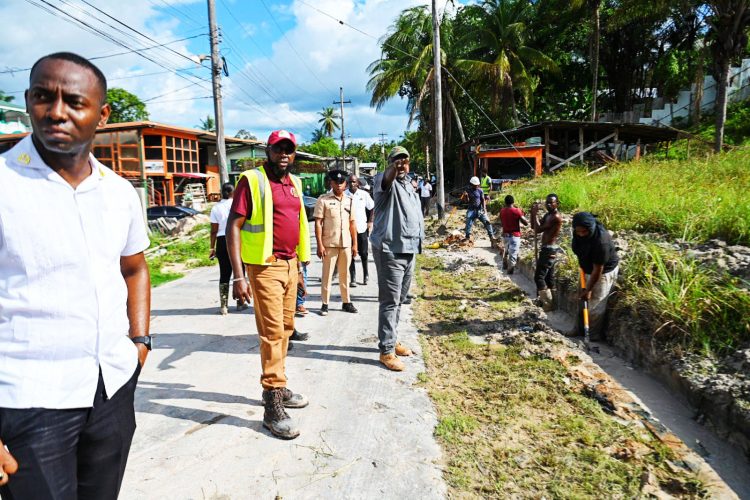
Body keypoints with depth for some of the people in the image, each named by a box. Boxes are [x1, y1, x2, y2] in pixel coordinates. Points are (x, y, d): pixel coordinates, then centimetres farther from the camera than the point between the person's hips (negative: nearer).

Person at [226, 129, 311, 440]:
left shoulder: (294, 183, 14)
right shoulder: (252, 180, -8)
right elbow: (233, 227, -12)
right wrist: (238, 276, -18)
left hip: (290, 265, 7)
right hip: (265, 266, -7)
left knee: (286, 329, 14)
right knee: (272, 332, -8)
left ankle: (277, 387, 29)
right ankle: (273, 407, 0)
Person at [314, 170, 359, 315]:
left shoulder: (350, 201, 10)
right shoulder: (323, 200, -4)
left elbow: (352, 223, 12)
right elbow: (318, 223, -7)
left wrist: (355, 244, 8)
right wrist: (320, 245, -12)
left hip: (346, 244, 4)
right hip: (329, 244, -4)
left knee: (345, 274, 12)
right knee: (327, 274, 3)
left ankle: (346, 302, 23)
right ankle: (325, 304, 12)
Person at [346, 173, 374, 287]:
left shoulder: (364, 194, 0)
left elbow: (372, 208, 10)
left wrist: (370, 222, 4)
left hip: (362, 228, 0)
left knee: (363, 253, 8)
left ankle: (366, 274, 29)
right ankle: (352, 278, 11)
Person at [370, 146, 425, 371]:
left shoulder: (409, 185, 19)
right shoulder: (385, 181, -6)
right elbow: (387, 178, -32)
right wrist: (394, 168, -54)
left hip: (409, 251, 8)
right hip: (390, 250, -8)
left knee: (399, 300, 15)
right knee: (390, 301, -7)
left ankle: (392, 340, 28)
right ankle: (387, 351, -2)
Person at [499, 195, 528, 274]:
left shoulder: (502, 211, -1)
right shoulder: (516, 211, -16)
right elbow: (526, 223, -12)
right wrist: (521, 213, 0)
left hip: (505, 235, 6)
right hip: (514, 236, -6)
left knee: (506, 250, 27)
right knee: (513, 254, 1)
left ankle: (505, 265, 39)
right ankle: (510, 270, 1)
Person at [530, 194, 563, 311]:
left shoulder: (556, 217, -19)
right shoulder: (548, 215, 12)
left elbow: (538, 230, -23)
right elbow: (534, 227, 11)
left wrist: (536, 214, -15)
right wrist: (533, 212, 1)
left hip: (549, 250, -10)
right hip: (549, 249, 10)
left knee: (539, 277, -9)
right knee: (549, 277, 15)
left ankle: (547, 304, -5)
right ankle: (549, 301, 23)